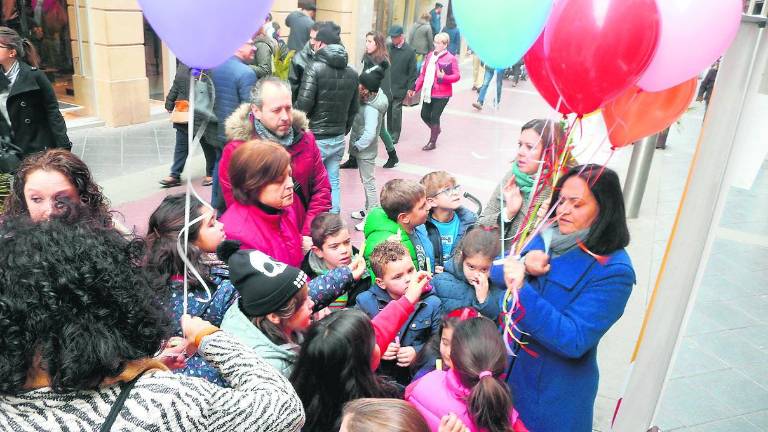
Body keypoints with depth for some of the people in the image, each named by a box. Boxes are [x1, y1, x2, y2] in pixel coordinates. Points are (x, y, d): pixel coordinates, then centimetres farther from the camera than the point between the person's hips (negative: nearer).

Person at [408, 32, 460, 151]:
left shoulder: (450, 59, -10)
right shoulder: (429, 56, 8)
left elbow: (457, 76, -10)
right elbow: (423, 74, 13)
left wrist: (444, 77, -26)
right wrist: (415, 88, 9)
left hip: (441, 94, -6)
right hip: (428, 93, 6)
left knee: (434, 117, 0)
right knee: (424, 115, 11)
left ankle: (432, 142, 17)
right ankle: (436, 129, 41)